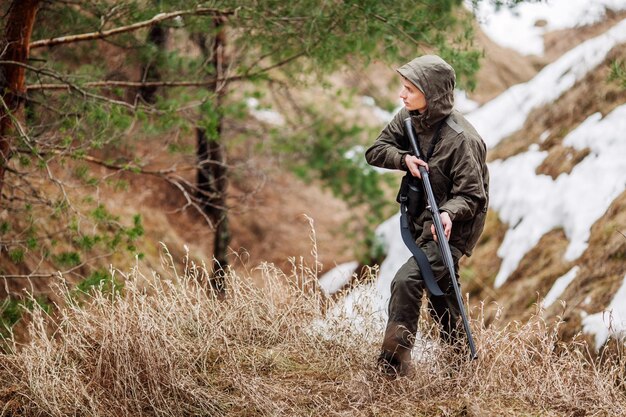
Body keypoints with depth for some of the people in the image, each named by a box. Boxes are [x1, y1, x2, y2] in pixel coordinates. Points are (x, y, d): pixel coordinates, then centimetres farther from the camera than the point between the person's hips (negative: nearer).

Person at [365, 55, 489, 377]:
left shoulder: (460, 139, -27)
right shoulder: (408, 119, -4)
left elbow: (472, 195, -23)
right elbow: (375, 151, 0)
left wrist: (449, 213, -42)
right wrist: (404, 159, -20)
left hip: (453, 228, -9)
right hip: (423, 222, 9)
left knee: (406, 281, -24)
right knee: (438, 291, 23)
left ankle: (394, 360, -19)